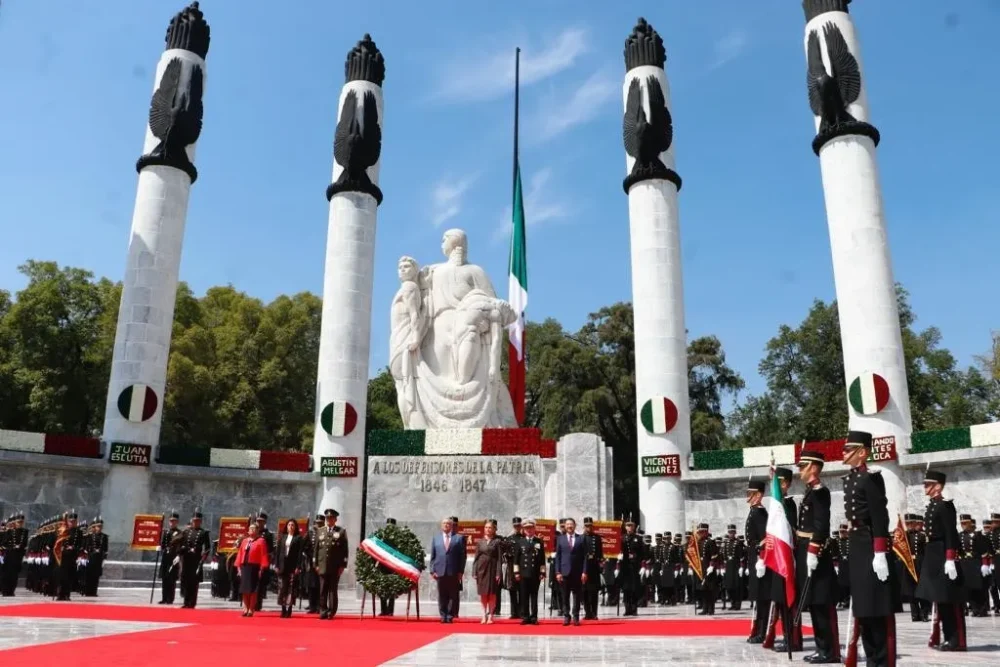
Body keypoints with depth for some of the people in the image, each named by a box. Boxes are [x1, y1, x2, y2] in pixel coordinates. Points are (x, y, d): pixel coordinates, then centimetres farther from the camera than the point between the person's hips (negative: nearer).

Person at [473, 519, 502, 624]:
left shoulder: (497, 541, 0)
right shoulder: (480, 541, 7)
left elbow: (499, 558, -4)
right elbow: (476, 557, 7)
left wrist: (498, 573, -11)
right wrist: (474, 572, 0)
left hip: (492, 569, -2)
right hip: (481, 569, 2)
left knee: (492, 593, 1)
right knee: (483, 593, 5)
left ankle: (490, 615, 9)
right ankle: (484, 615, 14)